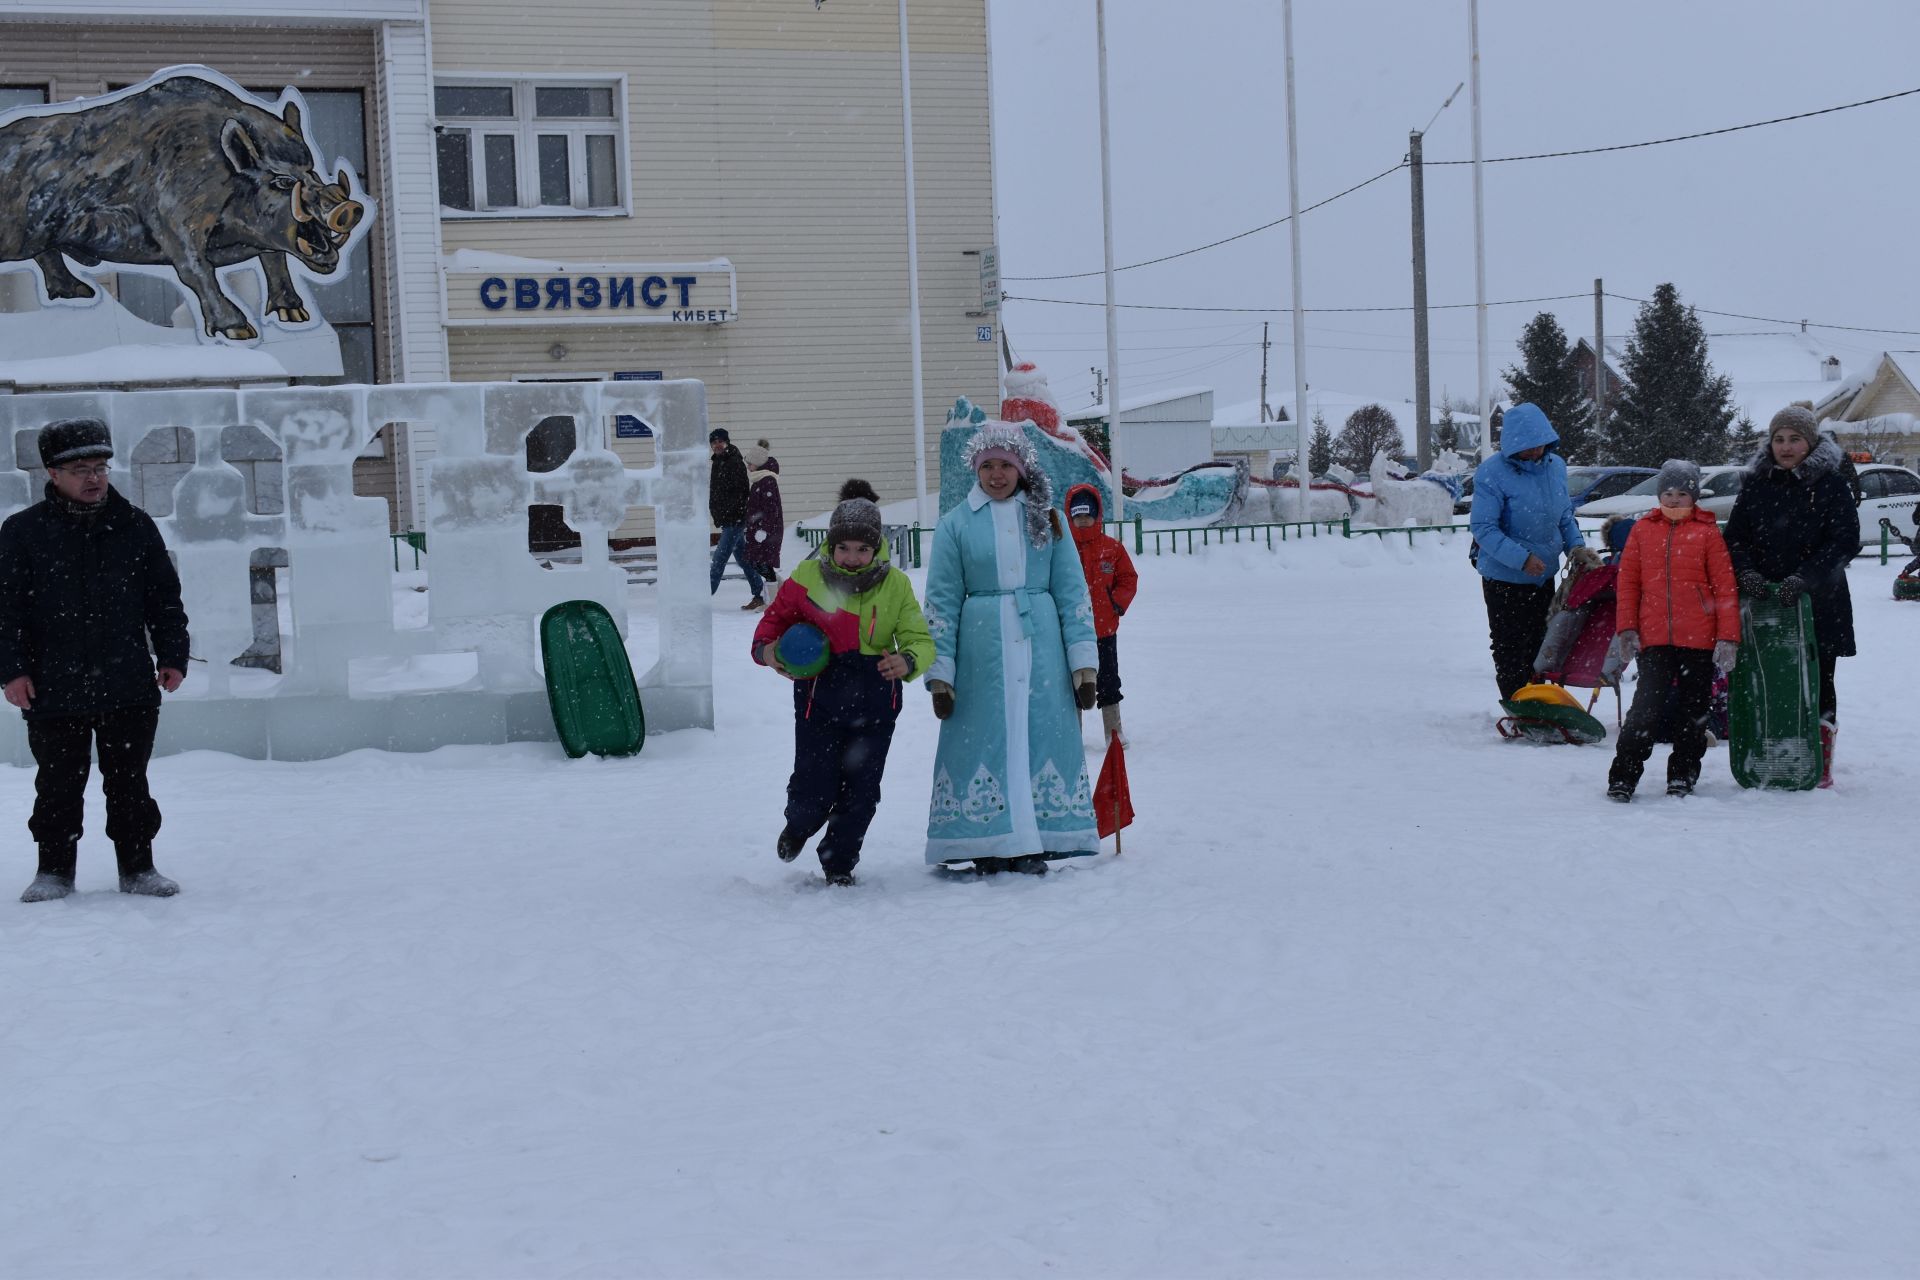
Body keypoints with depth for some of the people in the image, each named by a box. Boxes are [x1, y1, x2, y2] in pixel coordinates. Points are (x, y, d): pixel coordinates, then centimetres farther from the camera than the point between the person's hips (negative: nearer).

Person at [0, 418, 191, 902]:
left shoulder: (135, 526, 6)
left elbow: (164, 599, 11)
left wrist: (172, 656, 4)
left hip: (129, 689, 1)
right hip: (53, 692, -1)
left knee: (129, 784, 9)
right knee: (57, 788, 6)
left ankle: (138, 867, 19)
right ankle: (54, 871, 19)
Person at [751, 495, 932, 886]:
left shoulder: (895, 585, -3)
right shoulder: (807, 578, -5)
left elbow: (921, 641, -3)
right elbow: (777, 616, 12)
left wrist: (908, 661, -26)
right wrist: (766, 649, -8)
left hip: (874, 704, 1)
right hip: (819, 698, -1)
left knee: (860, 791, 7)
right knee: (813, 790, -4)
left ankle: (839, 863, 28)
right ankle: (798, 826, 33)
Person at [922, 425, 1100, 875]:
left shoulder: (1046, 517, 9)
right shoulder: (956, 524, 4)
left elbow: (1072, 590, 8)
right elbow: (941, 601, 4)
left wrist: (1083, 660, 2)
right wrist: (939, 672, -2)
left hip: (1041, 648, 2)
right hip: (981, 649, -1)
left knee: (1041, 735, 0)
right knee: (985, 739, -4)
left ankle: (1034, 846, 8)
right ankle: (990, 847, 2)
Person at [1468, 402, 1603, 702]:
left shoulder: (1556, 466, 1)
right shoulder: (1492, 473, -19)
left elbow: (1565, 515, 13)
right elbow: (1483, 528, -22)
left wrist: (1576, 546, -5)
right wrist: (1521, 558, -30)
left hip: (1544, 575, 6)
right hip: (1505, 578, -6)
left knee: (1538, 643, 16)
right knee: (1511, 649, 2)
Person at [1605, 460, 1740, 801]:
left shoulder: (1707, 532, 1)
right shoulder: (1643, 530, 7)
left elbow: (1725, 587, -1)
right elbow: (1627, 582, 9)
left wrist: (1728, 638, -6)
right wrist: (1627, 629, 2)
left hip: (1699, 640, 0)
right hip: (1654, 638, 0)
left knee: (1693, 709, 9)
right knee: (1647, 706, -6)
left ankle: (1683, 775, 21)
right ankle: (1623, 775, -2)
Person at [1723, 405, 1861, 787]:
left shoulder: (1831, 484, -1)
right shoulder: (1756, 484, 10)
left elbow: (1846, 542, -8)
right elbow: (1734, 537, 9)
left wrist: (1804, 578, -19)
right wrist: (1747, 572, -11)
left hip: (1818, 603, -3)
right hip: (1764, 602, 3)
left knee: (1817, 682, 1)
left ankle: (1820, 764, 10)